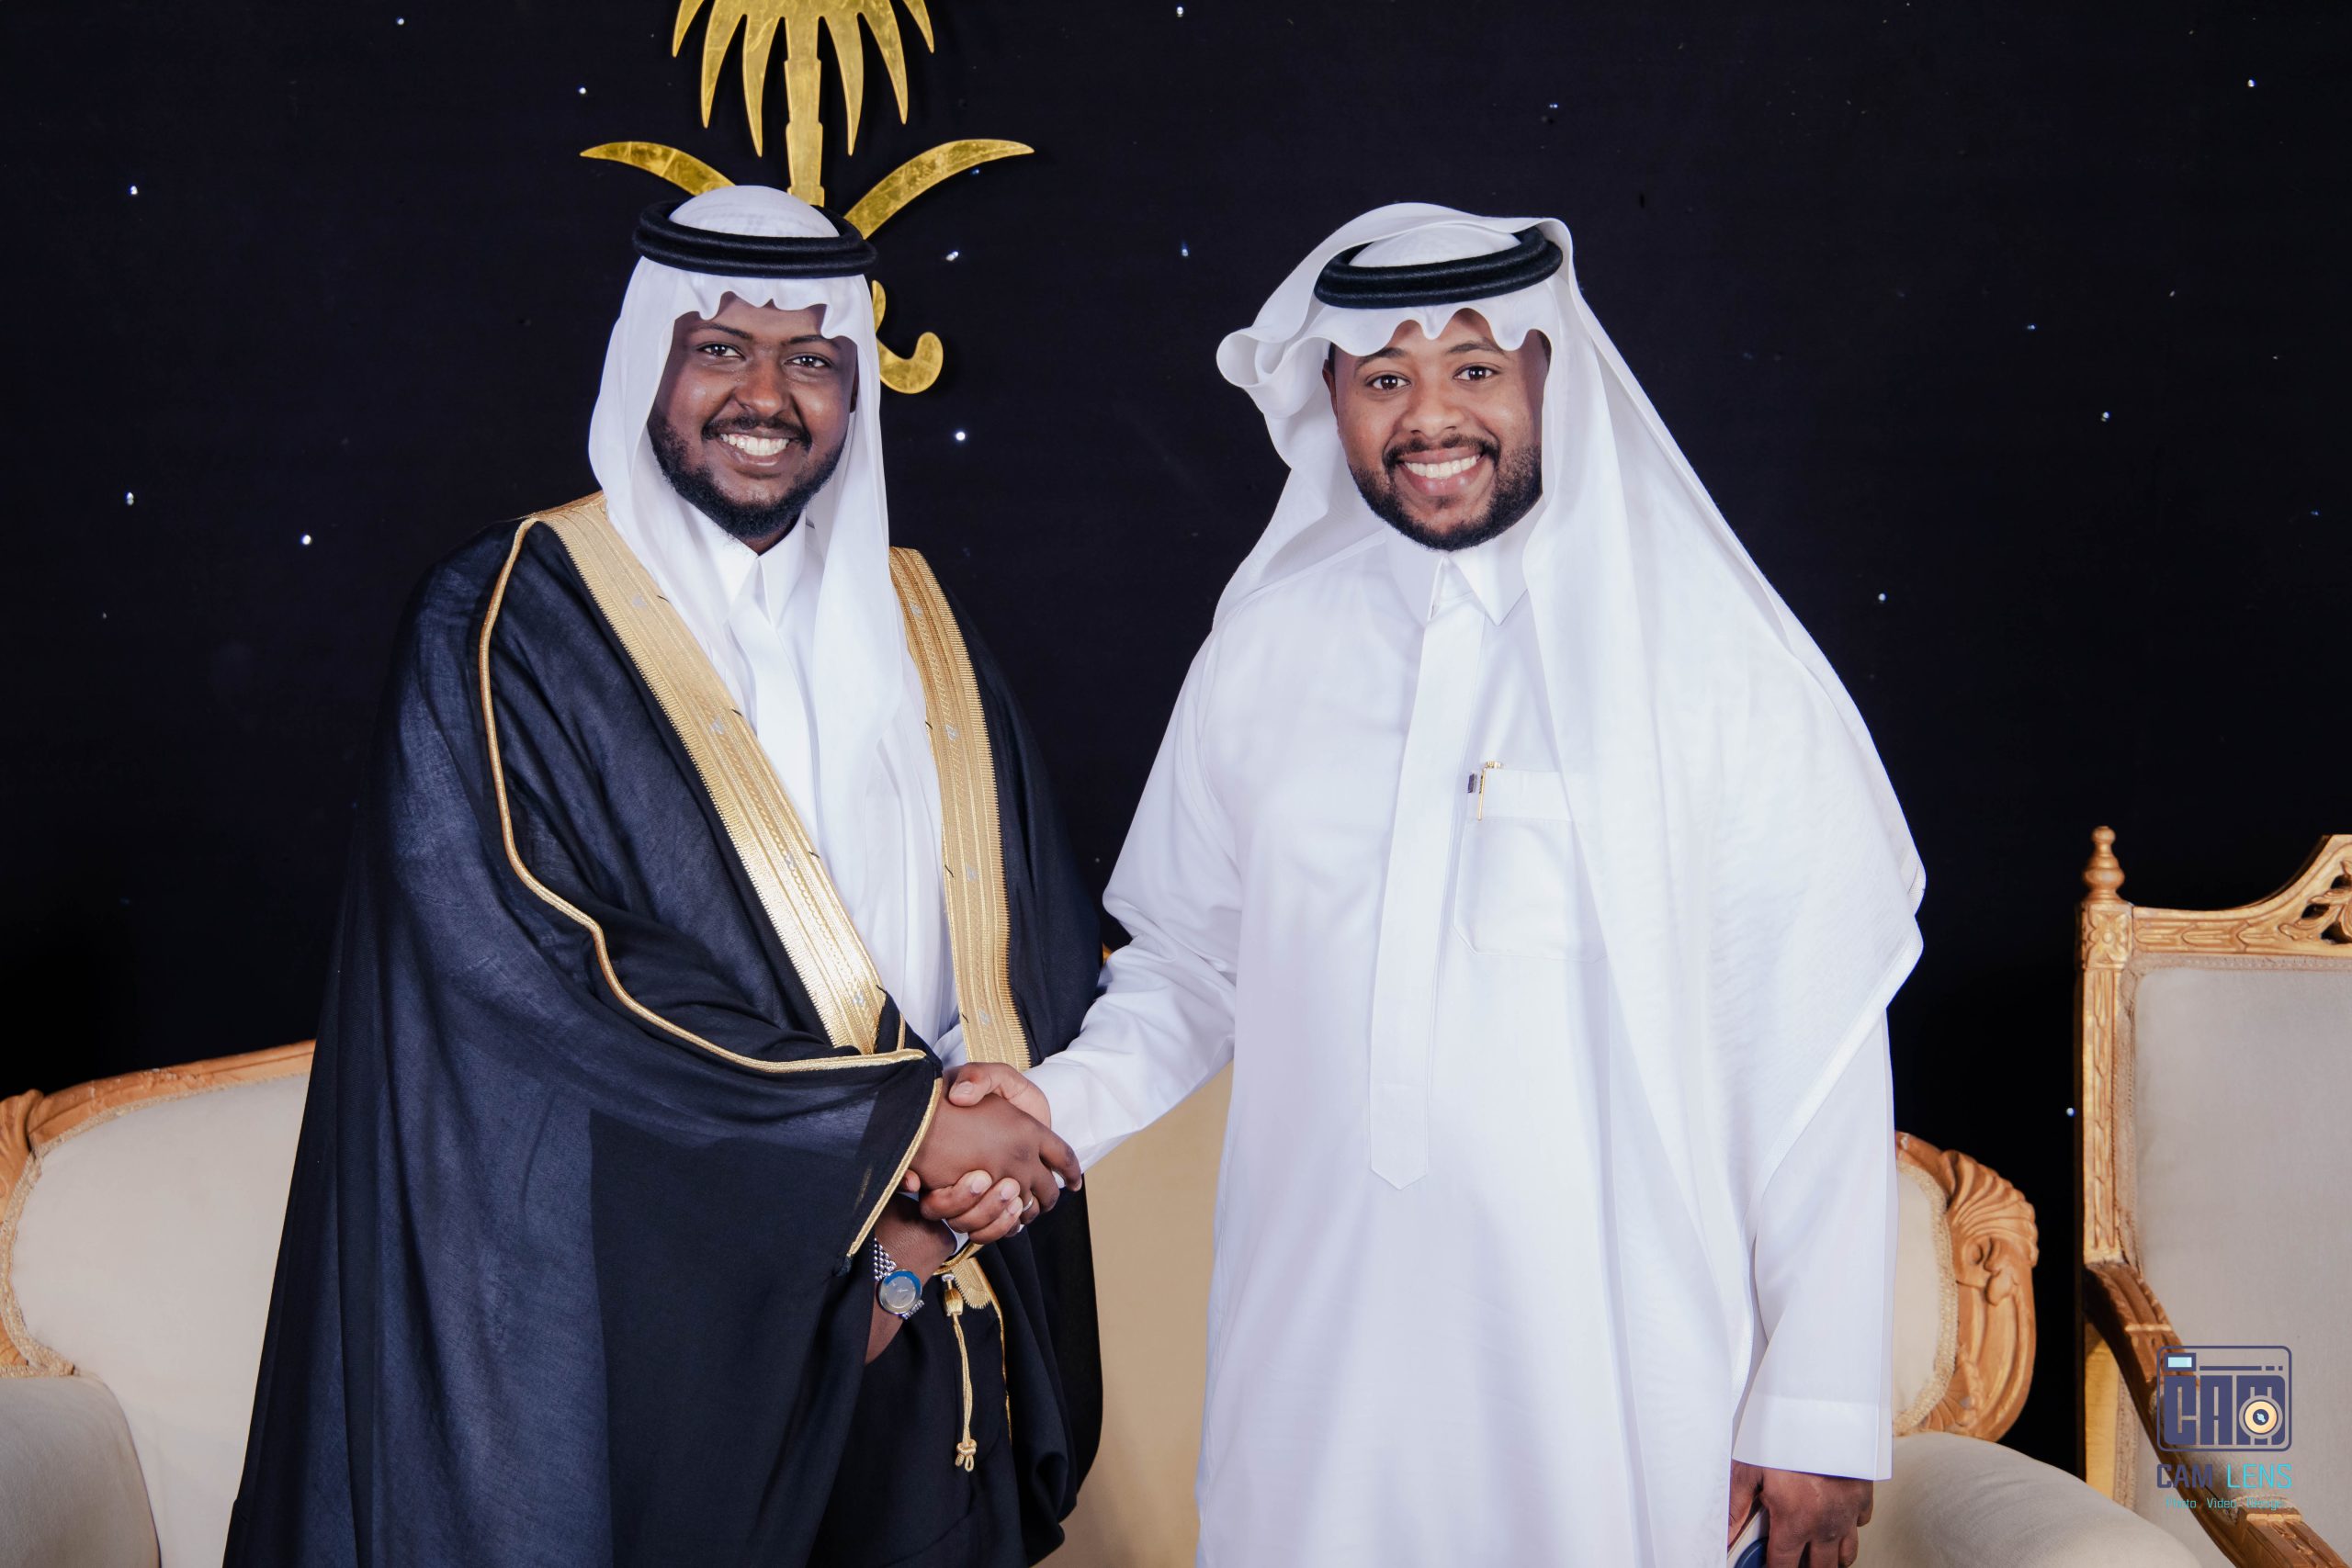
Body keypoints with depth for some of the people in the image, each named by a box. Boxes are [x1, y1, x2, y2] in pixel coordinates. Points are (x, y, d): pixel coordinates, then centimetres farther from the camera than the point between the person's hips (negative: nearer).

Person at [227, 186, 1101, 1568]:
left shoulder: (918, 629, 10)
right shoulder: (508, 625, -6)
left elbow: (1038, 938, 10)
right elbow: (521, 973, -16)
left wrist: (989, 1156, -10)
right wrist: (898, 1131, -15)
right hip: (624, 1332, -4)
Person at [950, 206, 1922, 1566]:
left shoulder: (1721, 671, -5)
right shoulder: (1266, 654, 5)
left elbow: (1817, 1059, -5)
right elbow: (1192, 964, 15)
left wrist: (1822, 1415, -6)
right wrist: (1066, 1103, -4)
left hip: (1614, 1384, -3)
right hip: (1315, 1361, 3)